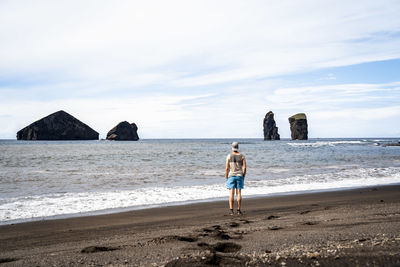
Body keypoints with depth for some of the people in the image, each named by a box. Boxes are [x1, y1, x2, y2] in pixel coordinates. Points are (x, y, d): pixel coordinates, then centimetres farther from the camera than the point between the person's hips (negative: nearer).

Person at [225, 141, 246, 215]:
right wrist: (243, 178, 8)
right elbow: (244, 168, -2)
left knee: (231, 193, -1)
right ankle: (239, 210, 6)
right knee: (239, 193, 5)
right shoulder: (242, 156, 0)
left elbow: (227, 168, -6)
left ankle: (231, 210, -5)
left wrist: (226, 178, 3)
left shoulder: (229, 156, -5)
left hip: (231, 176, -1)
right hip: (239, 176, 2)